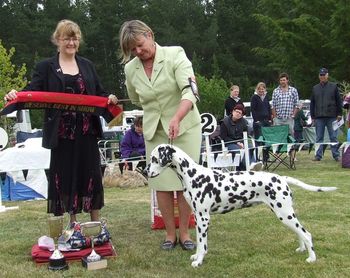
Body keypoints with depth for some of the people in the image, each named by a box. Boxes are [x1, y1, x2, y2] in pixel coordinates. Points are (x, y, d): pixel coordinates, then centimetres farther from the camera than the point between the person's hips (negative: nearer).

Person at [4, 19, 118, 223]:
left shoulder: (87, 65, 15)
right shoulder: (46, 67, 5)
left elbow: (100, 94, 15)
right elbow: (32, 92, -5)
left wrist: (110, 98, -6)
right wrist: (16, 95, -25)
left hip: (87, 132, 2)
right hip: (62, 134, -2)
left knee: (91, 176, 5)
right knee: (66, 177, 4)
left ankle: (96, 224, 18)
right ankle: (73, 225, 18)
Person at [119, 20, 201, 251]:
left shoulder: (175, 54, -14)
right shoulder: (130, 69, -1)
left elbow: (190, 91, -26)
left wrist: (176, 118, -40)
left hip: (185, 127, -3)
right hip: (155, 131, 3)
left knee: (185, 182, 1)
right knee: (162, 183, 2)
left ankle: (184, 233, 14)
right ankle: (170, 233, 16)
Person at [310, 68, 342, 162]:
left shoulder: (333, 86, 5)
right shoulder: (315, 88, 11)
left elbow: (339, 101, 4)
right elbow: (312, 103, 13)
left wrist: (339, 114, -2)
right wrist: (312, 117, 8)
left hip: (331, 116, -2)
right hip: (319, 117, 2)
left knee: (333, 137, 2)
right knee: (319, 138, 5)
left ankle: (336, 155, 7)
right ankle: (318, 155, 9)